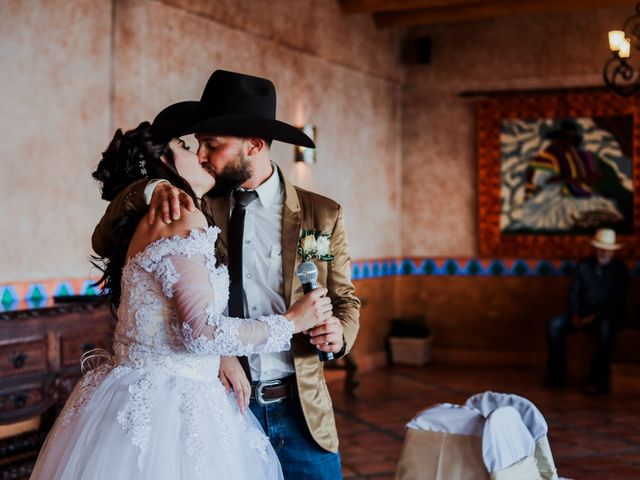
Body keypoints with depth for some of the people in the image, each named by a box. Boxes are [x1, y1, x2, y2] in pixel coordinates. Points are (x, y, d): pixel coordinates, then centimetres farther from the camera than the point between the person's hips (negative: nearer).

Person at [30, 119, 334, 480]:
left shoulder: (145, 223, 13)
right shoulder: (183, 220, -15)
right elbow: (203, 332, -21)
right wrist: (291, 322, -10)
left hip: (140, 397, 9)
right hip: (167, 409, -9)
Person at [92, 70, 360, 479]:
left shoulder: (323, 215, 0)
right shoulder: (198, 207, 1)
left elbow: (346, 300, 8)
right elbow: (105, 242, -1)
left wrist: (339, 333, -14)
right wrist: (150, 190, -18)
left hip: (301, 411, 0)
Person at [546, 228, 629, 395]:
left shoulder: (620, 269, -4)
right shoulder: (583, 265, 6)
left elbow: (618, 302, -10)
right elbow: (574, 293, 6)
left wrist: (594, 317, -20)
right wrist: (575, 316, -11)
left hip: (608, 314, -4)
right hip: (583, 312, 4)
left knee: (605, 328, -40)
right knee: (555, 325, -20)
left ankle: (598, 381, -35)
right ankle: (556, 375, -13)